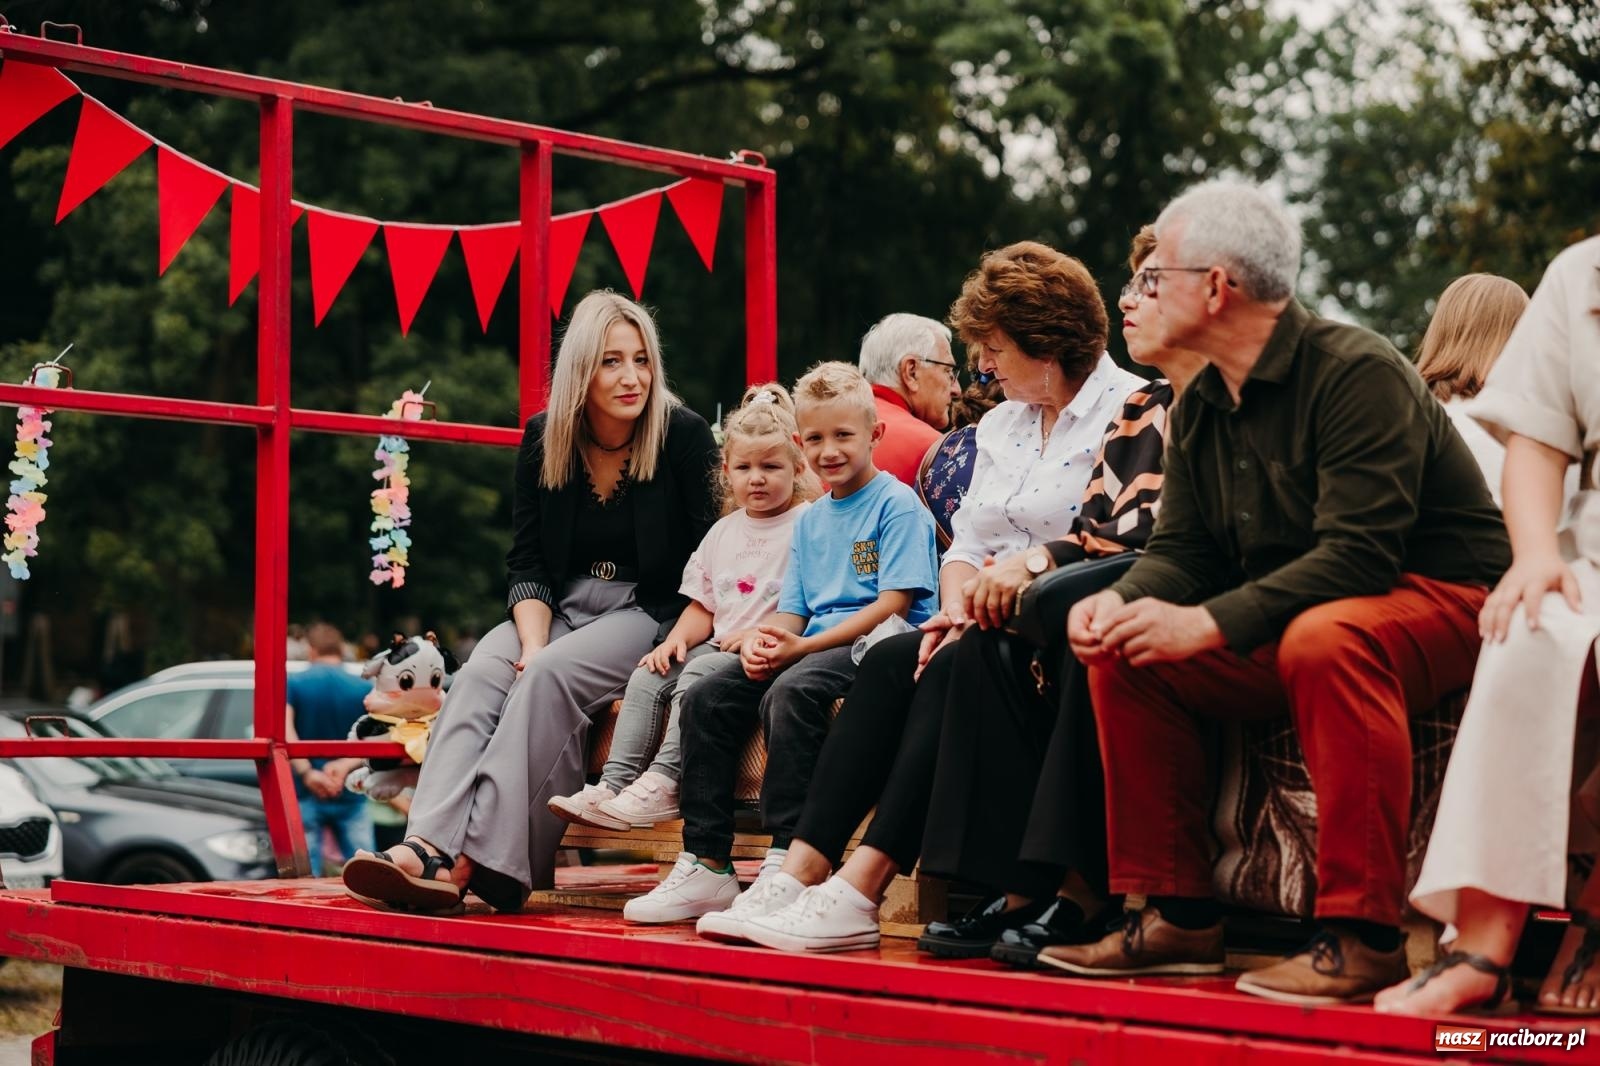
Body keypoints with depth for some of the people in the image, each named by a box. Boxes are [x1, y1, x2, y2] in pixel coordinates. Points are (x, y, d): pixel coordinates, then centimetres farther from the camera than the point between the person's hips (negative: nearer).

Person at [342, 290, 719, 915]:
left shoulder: (684, 435, -7)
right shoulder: (545, 439, 4)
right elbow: (526, 561, 5)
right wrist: (533, 641, -13)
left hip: (651, 615, -4)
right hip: (562, 608, 4)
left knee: (551, 676, -31)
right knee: (480, 673, -25)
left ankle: (476, 860, -37)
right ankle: (430, 847, -41)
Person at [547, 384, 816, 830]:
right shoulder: (722, 533, 19)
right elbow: (702, 606, 20)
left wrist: (758, 635, -21)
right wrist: (677, 639, 0)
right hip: (717, 646, 8)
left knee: (698, 675, -30)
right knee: (648, 676, -12)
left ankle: (663, 784, -34)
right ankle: (616, 782, -19)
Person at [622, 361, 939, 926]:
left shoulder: (897, 504, -4)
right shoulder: (810, 520, 20)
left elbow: (895, 605, -14)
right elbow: (792, 611, 18)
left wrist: (803, 646, -17)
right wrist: (764, 642, -7)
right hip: (810, 647, 8)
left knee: (791, 692, -35)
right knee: (705, 698, -7)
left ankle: (786, 873, -36)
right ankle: (704, 866, -6)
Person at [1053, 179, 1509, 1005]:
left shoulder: (1358, 372, -20)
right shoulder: (1201, 406, 7)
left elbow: (1357, 554, -29)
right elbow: (1180, 551, 8)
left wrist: (1207, 625, -31)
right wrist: (1123, 600, -16)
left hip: (1438, 598, -8)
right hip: (1288, 622, 8)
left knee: (1324, 638, -39)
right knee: (1123, 653, -5)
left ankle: (1362, 934, -33)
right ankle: (1177, 914, 0)